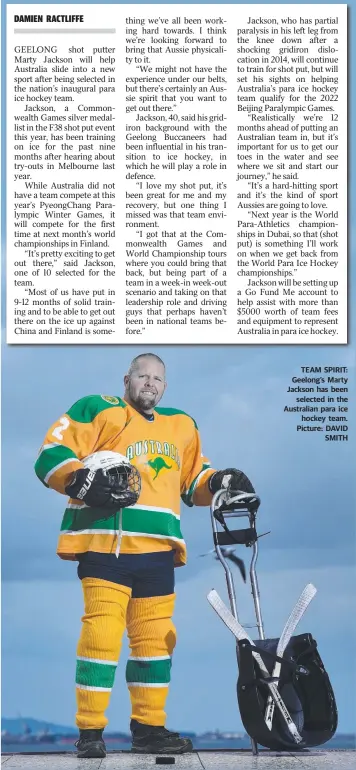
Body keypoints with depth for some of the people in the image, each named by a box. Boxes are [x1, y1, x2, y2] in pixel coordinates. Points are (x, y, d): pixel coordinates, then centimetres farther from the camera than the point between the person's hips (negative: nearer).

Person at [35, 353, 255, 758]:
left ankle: (149, 728, 18)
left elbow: (192, 478, 31)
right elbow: (52, 456, 0)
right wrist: (83, 482, -18)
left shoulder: (181, 426, 23)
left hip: (158, 549, 6)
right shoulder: (98, 410, 6)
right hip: (106, 542, -5)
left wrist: (220, 482, 10)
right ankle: (90, 731, -3)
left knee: (156, 639, 7)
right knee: (102, 634, -12)